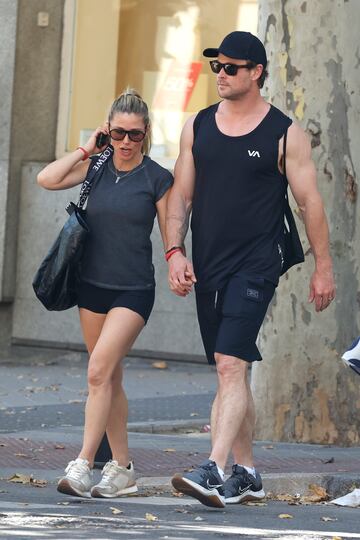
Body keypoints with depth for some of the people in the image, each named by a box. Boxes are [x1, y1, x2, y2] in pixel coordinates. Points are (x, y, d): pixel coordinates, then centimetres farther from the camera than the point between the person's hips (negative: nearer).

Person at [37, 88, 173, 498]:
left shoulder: (157, 178, -5)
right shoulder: (97, 168, 5)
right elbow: (47, 179, -8)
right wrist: (87, 149, -3)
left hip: (134, 292, -5)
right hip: (92, 287, 5)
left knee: (99, 372, -18)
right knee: (110, 378, 10)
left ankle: (83, 466, -20)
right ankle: (122, 469, 18)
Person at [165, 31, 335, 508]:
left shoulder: (284, 133, -3)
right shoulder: (198, 127, 9)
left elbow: (310, 202, 0)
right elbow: (181, 195, 11)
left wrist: (323, 267, 1)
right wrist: (175, 250, -1)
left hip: (256, 266, -6)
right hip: (208, 267, 6)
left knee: (231, 365, -19)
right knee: (231, 371, 12)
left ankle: (214, 471, -28)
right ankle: (246, 473, 21)